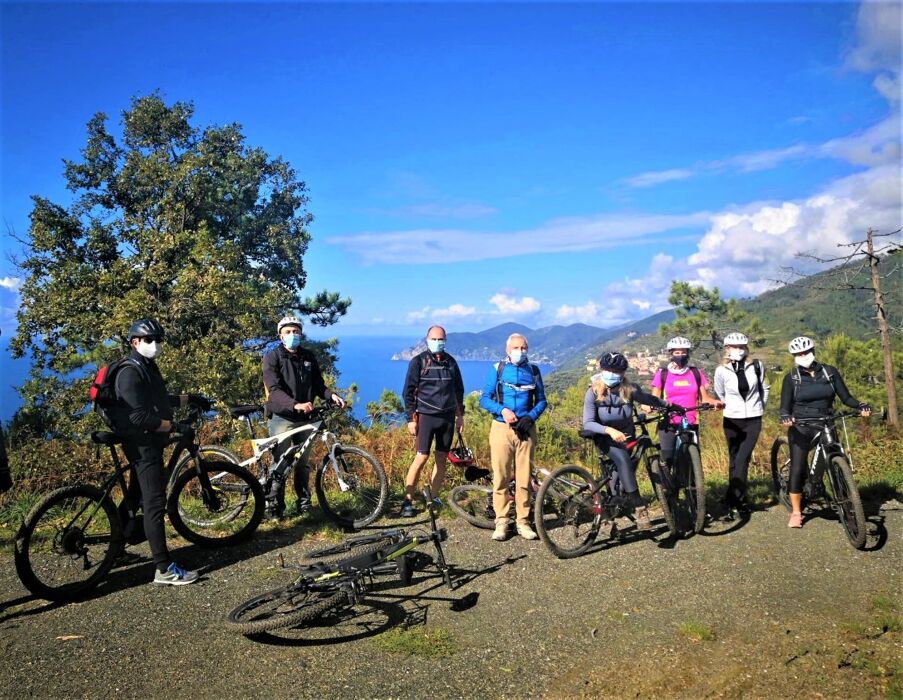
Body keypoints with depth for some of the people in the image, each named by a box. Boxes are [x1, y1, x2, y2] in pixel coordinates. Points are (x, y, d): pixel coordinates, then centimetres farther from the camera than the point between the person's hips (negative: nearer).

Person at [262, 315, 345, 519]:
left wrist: (332, 396, -9)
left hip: (304, 418, 4)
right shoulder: (272, 357, -6)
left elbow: (318, 385, 13)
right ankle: (274, 506, 6)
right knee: (280, 463, -4)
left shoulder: (308, 357, 10)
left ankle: (304, 502, 21)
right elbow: (274, 389, -19)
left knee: (303, 463, 10)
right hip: (281, 418, -4)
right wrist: (295, 405, -35)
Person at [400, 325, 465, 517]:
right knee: (421, 457, -10)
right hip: (426, 416, -4)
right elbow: (408, 391, -4)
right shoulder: (418, 361, -3)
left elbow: (458, 389, 18)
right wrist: (410, 418, -8)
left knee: (442, 459, 6)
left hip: (447, 416, 5)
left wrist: (460, 414, 15)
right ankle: (408, 500, -1)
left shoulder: (450, 362, 10)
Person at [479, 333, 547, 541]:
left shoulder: (533, 370, 9)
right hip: (501, 429, -1)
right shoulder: (497, 369, 4)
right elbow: (484, 399, 2)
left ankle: (523, 522, 13)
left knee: (524, 478, 3)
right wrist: (502, 410, -15)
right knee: (500, 478, -1)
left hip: (525, 430, 2)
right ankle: (501, 522, 8)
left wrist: (530, 417, -7)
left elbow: (541, 400, 12)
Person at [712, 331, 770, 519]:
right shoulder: (721, 370, -4)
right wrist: (731, 406, 10)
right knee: (734, 461, 5)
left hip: (753, 420, 0)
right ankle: (740, 503, 16)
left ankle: (732, 502, -7)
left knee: (742, 460, -11)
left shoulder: (756, 366, -1)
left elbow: (765, 388, 15)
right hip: (732, 420, 0)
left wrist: (760, 407, 17)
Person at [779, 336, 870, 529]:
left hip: (825, 427, 2)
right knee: (798, 469, -4)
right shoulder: (791, 378, -2)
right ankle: (796, 512, 7)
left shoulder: (830, 372, 3)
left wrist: (861, 406, -16)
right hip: (800, 428, -2)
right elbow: (785, 406, -5)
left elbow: (845, 397, 4)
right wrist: (785, 417, -27)